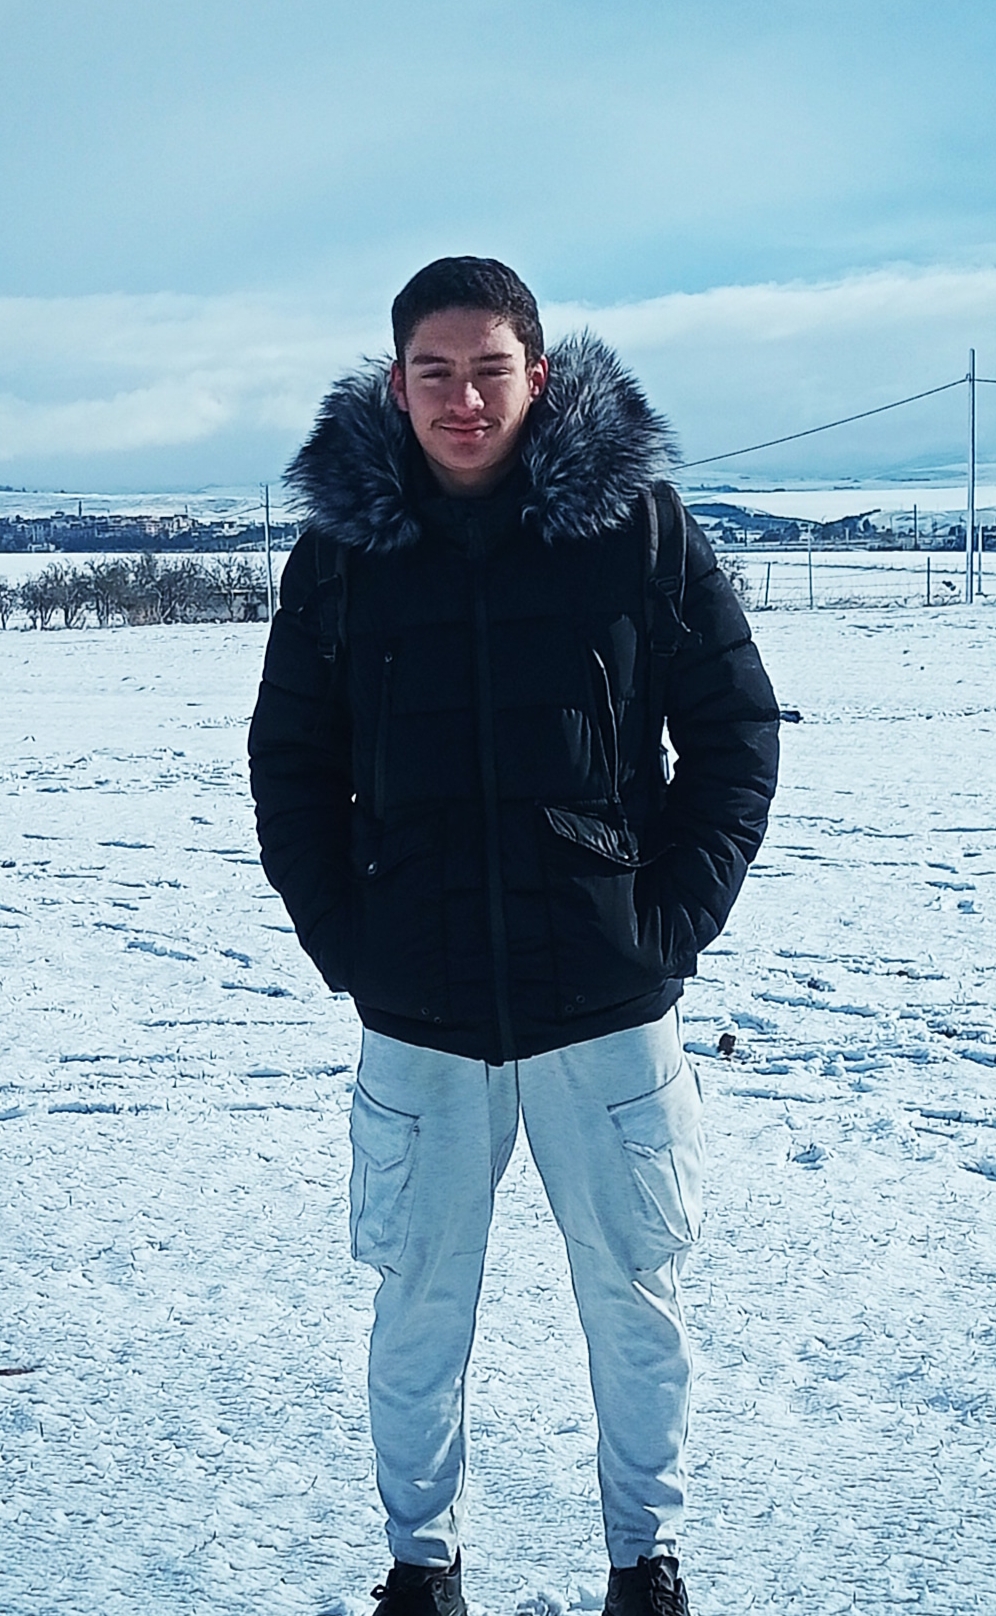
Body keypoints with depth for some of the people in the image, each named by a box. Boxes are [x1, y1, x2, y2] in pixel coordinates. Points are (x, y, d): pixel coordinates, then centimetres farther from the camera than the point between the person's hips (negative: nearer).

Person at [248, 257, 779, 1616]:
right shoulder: (342, 550, 1)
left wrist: (674, 923, -5)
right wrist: (345, 941, 0)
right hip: (418, 1019, 1)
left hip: (609, 1008, -1)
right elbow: (289, 767, 9)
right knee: (419, 1313, 12)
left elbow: (737, 731, 2)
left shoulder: (638, 522, -4)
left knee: (637, 1304, 12)